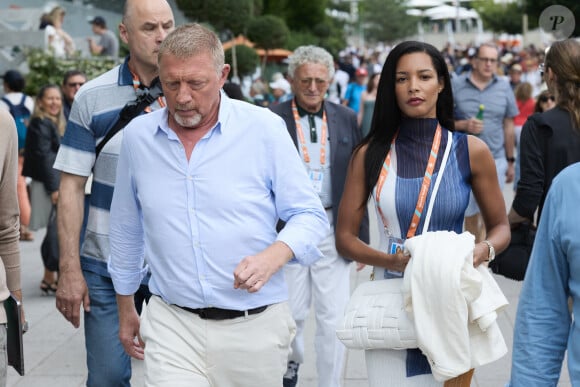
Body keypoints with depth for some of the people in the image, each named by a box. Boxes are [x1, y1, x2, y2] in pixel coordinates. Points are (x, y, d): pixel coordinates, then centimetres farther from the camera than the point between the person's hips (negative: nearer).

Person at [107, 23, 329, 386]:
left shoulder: (264, 128, -6)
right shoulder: (137, 136, 2)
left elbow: (309, 215, -2)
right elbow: (127, 231, 15)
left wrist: (273, 257, -21)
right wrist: (126, 308, 20)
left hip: (256, 326, -1)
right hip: (172, 326, 1)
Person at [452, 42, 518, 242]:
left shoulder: (504, 87, 2)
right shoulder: (456, 85, -2)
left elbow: (508, 126, 7)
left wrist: (511, 161, 8)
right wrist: (464, 125, -17)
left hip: (495, 160, 0)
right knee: (471, 214, 11)